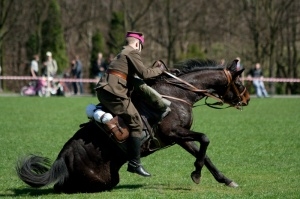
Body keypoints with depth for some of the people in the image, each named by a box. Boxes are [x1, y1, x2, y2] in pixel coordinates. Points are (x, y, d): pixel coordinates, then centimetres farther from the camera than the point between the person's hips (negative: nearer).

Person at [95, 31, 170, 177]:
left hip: (103, 91, 10)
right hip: (115, 93, -10)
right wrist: (159, 70, 6)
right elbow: (143, 73, -9)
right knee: (136, 123, -9)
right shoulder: (132, 53, -1)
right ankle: (134, 163, -13)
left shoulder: (121, 54, 27)